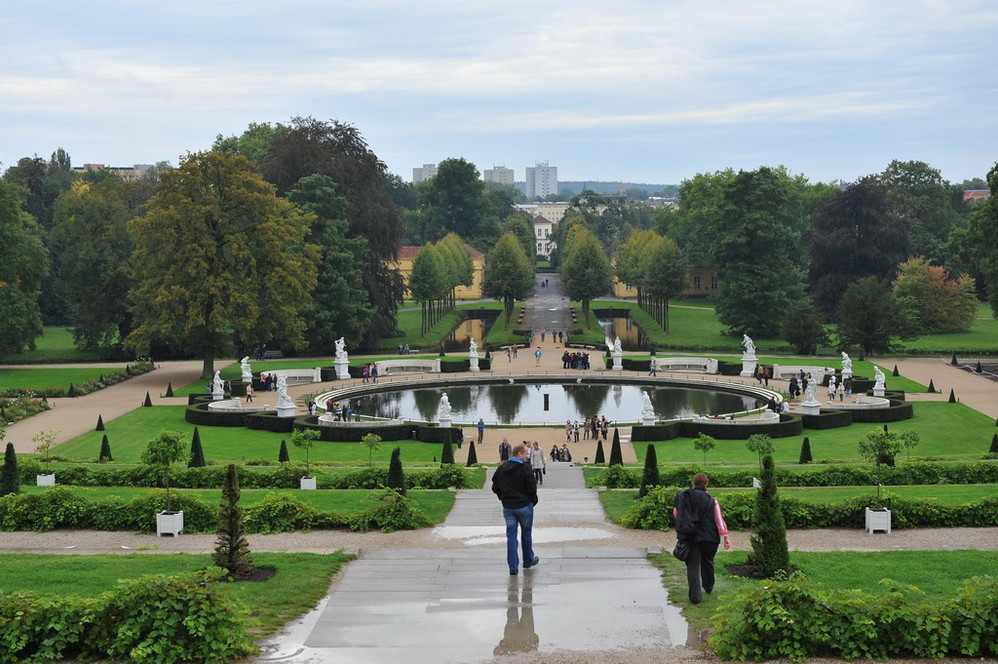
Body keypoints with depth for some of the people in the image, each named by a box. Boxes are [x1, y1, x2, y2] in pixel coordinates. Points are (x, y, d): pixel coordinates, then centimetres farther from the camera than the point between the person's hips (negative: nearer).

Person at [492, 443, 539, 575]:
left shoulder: (501, 468, 3)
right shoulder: (526, 468, -15)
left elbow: (495, 487, 7)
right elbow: (532, 488, -16)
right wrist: (533, 500, 2)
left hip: (507, 508, 4)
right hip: (524, 506, -4)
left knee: (511, 536, 6)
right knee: (526, 534, 14)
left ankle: (513, 566, 3)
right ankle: (528, 561, 29)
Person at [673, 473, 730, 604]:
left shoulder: (684, 497, -2)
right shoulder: (711, 500, -4)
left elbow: (676, 514, 10)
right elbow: (719, 519, -5)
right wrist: (725, 537, -3)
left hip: (689, 538, -1)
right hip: (709, 538, 1)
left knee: (693, 566, 0)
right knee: (707, 562, 23)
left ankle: (695, 596, -10)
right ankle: (708, 587, 42)